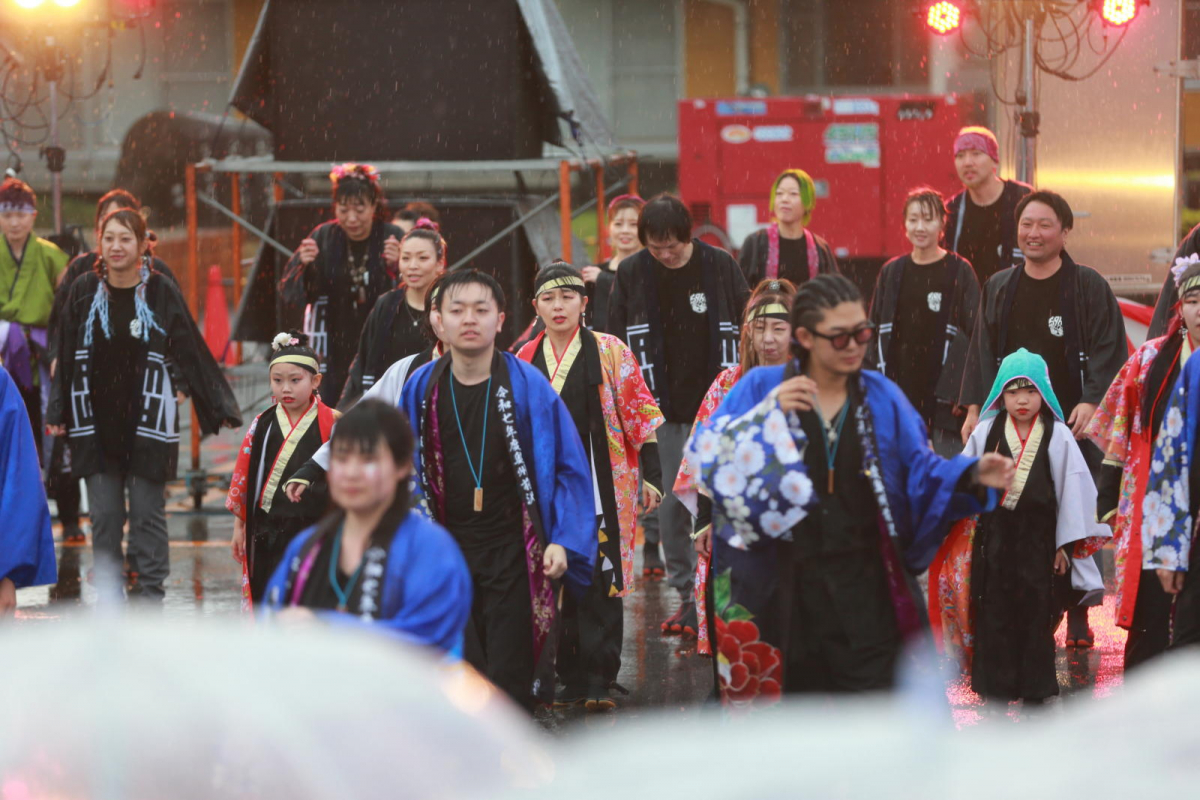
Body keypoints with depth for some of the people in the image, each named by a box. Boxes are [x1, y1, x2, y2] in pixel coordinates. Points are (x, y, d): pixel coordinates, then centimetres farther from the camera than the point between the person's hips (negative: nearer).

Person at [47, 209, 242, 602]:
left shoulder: (161, 292, -3)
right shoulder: (84, 291, 2)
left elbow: (192, 352, 0)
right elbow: (66, 356, 7)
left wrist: (220, 407, -1)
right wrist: (58, 414, 5)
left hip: (147, 421, -2)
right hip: (95, 420, 2)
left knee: (148, 512, 0)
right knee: (104, 514, 4)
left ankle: (151, 596, 6)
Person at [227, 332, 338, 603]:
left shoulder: (331, 424, -5)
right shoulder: (262, 425, 3)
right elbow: (243, 475, 10)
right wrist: (239, 526, 13)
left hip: (314, 529, -3)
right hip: (268, 532, 3)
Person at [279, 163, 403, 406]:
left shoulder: (392, 238, -4)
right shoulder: (324, 237, 2)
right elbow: (290, 293, 1)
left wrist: (397, 267, -24)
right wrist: (303, 265, -18)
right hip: (334, 353, 2)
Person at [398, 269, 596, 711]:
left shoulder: (527, 386, -7)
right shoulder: (420, 389, 2)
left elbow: (570, 467, -2)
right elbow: (407, 473, 14)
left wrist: (562, 541, -8)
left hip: (514, 554, -3)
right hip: (447, 554, 3)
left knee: (510, 677, -3)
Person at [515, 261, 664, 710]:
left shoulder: (609, 351, -1)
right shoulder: (526, 359, 9)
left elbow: (640, 415, -1)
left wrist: (651, 476, -5)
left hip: (600, 484, -4)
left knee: (600, 581, -7)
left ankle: (600, 681, -5)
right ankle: (571, 679, 13)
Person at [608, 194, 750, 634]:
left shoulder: (720, 267, -2)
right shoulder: (631, 274, 1)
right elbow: (617, 346, 6)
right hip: (662, 411, 1)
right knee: (671, 504, 1)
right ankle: (687, 594, 9)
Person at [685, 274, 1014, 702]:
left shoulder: (882, 397, 8)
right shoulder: (761, 389, 2)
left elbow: (923, 474, 4)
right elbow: (707, 455, -7)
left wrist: (972, 475, -14)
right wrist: (769, 413, -17)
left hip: (866, 585, 1)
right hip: (786, 589, -1)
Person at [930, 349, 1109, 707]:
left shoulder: (1058, 437, -5)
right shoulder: (986, 433, 0)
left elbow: (1072, 490, -2)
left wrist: (1066, 543, -3)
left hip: (1039, 538, -1)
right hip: (994, 538, 1)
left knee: (1036, 614, 4)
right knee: (994, 613, 4)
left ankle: (1034, 690, 14)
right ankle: (994, 687, 14)